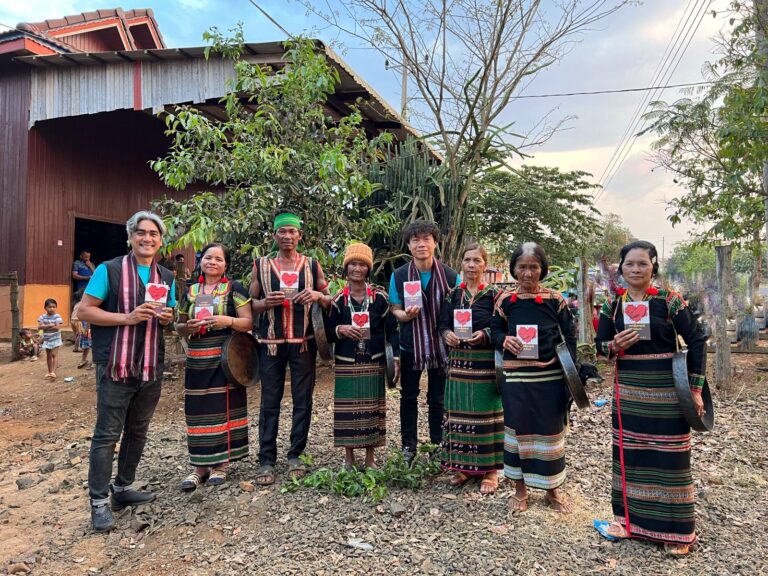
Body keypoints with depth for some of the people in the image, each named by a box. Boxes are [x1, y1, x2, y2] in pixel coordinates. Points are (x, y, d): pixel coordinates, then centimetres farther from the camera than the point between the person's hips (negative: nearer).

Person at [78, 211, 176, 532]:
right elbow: (83, 311, -8)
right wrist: (127, 318, -19)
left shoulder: (166, 277, 11)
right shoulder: (109, 270, -5)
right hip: (116, 366, -5)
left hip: (151, 367, 6)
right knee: (107, 434, 0)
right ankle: (100, 502, 11)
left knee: (137, 431, 14)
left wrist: (168, 317, -4)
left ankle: (123, 488, 29)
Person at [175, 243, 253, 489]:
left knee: (222, 409, 0)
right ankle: (200, 465, 16)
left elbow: (249, 323, -4)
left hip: (225, 359, -4)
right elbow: (179, 326, 17)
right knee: (198, 411, 4)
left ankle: (221, 463, 13)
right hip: (197, 360, 4)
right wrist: (188, 327, -6)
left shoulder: (234, 289, 0)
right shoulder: (190, 291, 12)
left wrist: (227, 321, -21)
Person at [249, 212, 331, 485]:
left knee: (303, 401, 6)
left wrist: (318, 295, -11)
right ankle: (266, 460, 14)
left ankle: (295, 455, 21)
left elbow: (330, 301, 11)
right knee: (269, 403, 3)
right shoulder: (261, 265, 5)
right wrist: (267, 302, -14)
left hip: (303, 343, 1)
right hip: (271, 343, -1)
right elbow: (250, 305, 7)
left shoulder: (312, 265, 6)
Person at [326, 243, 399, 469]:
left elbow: (391, 329, 1)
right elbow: (328, 333, 2)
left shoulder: (379, 296, 0)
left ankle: (370, 458, 21)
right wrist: (341, 330, -19)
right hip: (346, 365, 0)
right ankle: (348, 457, 19)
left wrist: (396, 357, -7)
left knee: (372, 408, 6)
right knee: (347, 409, 3)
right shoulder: (337, 299, 0)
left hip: (373, 363, 0)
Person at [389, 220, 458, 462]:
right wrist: (405, 315, -21)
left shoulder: (450, 275, -6)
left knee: (438, 399, 11)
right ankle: (408, 446, 27)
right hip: (410, 345, 1)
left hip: (441, 344, -1)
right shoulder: (398, 275, -5)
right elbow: (394, 309, 1)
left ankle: (438, 447, 26)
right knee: (409, 397, 12)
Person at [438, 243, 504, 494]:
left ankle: (490, 468, 16)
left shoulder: (494, 294, -3)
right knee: (459, 413, 9)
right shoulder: (453, 295, 8)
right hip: (459, 362, 4)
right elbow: (442, 324, 6)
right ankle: (464, 465, 23)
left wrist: (485, 335, -23)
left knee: (486, 414, 2)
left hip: (486, 363, -4)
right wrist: (447, 334, -15)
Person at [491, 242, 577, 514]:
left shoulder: (555, 299, -1)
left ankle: (553, 488, 30)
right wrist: (504, 340, -14)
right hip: (516, 376, 1)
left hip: (550, 376, 0)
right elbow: (495, 330, 10)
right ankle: (520, 488, 27)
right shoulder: (506, 300, 2)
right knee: (517, 429, 9)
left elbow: (570, 336, 2)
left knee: (550, 430, 10)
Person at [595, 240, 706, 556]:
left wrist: (695, 389, -7)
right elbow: (600, 344, 8)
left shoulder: (670, 301, -7)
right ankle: (629, 517, 27)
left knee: (669, 456, 4)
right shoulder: (612, 305, 2)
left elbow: (696, 341, -4)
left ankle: (676, 529, 20)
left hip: (667, 389, -3)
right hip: (628, 389, 3)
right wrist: (614, 346, -16)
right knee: (628, 453, 10)